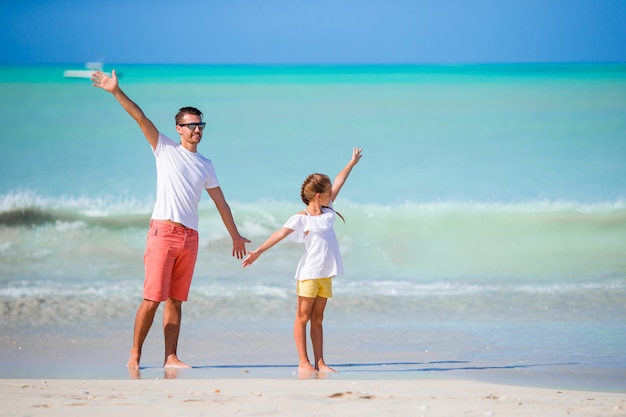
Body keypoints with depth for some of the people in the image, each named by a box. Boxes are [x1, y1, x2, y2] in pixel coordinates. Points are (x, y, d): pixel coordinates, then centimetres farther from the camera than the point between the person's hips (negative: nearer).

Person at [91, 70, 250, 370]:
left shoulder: (205, 165, 19)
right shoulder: (165, 149, 8)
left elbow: (220, 202, 25)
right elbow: (140, 118, -2)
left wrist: (235, 235, 25)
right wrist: (116, 92, -12)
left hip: (190, 236, 4)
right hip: (163, 230, -4)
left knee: (175, 300, 4)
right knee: (152, 297, -9)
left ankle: (170, 357, 3)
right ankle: (135, 354, -3)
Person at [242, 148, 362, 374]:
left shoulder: (327, 212, 12)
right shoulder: (301, 218, -9)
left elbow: (337, 185, 20)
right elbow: (280, 234, -18)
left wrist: (352, 162, 29)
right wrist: (258, 251, -27)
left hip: (325, 274, 7)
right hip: (309, 272, -7)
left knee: (317, 319, 8)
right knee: (303, 317, -1)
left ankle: (319, 362, 7)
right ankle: (303, 362, -1)